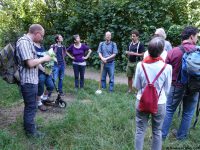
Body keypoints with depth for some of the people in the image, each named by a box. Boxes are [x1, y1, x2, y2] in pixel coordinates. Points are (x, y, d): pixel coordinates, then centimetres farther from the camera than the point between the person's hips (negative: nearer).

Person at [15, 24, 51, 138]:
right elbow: (30, 63, -27)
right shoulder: (24, 42, -20)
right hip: (29, 81, -10)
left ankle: (29, 124, 38)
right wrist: (44, 58, -13)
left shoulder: (29, 42, 12)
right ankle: (31, 131, 18)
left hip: (32, 80, 10)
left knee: (30, 106, 22)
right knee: (31, 107, 3)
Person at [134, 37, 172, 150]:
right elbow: (167, 90, -4)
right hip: (159, 103, -1)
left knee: (140, 130, 14)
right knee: (157, 132, 18)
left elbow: (136, 86, -1)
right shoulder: (167, 67, -16)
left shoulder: (140, 65, -12)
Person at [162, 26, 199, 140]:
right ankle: (181, 135, 29)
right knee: (188, 113, 16)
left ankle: (163, 134, 20)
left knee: (169, 110, 12)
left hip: (177, 86, -1)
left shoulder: (173, 51, -12)